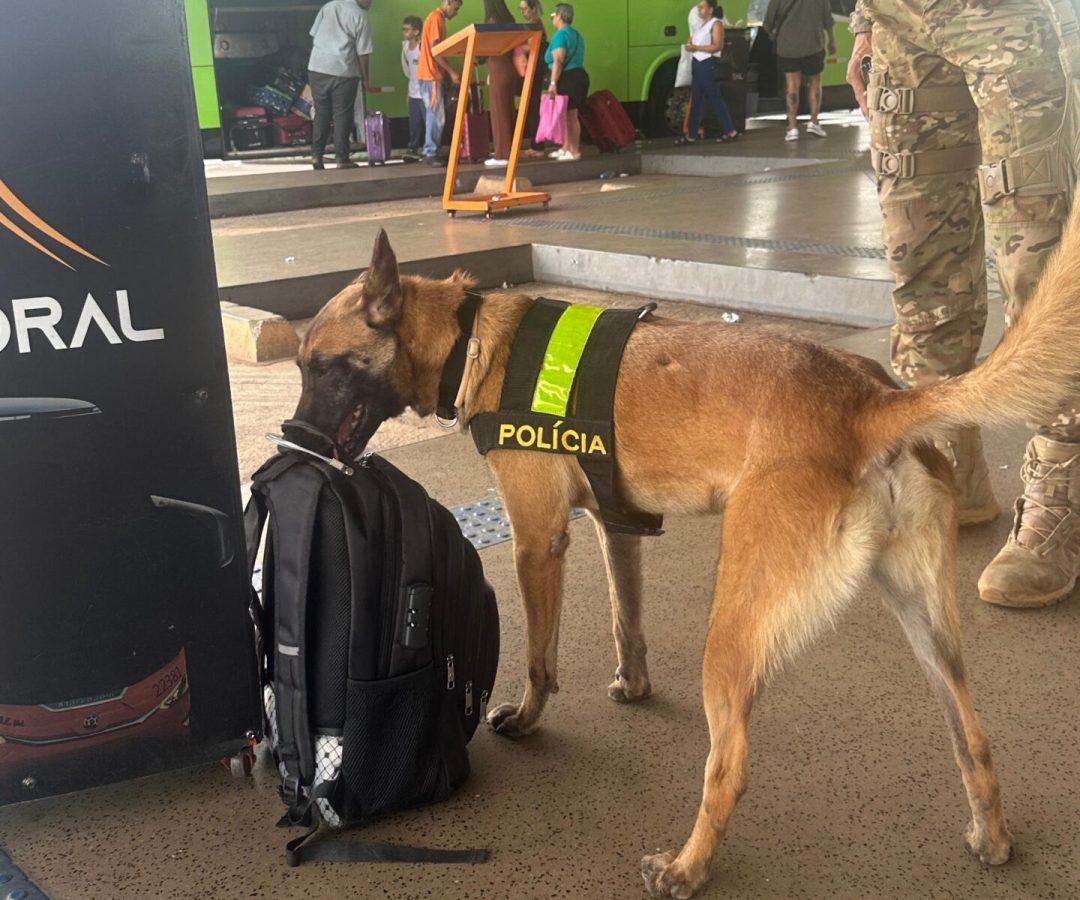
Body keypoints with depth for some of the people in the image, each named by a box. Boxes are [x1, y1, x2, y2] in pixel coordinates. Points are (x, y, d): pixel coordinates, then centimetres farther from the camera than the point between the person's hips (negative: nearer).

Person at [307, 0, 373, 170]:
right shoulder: (360, 16, -3)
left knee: (321, 113, 12)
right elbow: (362, 53, -4)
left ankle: (316, 155, 9)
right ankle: (342, 159, 4)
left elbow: (314, 35, 13)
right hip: (343, 71, -4)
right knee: (342, 115, 3)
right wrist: (365, 79, 5)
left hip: (317, 68, 5)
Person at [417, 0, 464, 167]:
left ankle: (430, 151, 12)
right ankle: (431, 153, -7)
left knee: (433, 116, 10)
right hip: (431, 75, -10)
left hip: (433, 74, 10)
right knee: (437, 116, -9)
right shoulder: (436, 18, -12)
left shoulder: (437, 18, 18)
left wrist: (448, 71, 17)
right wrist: (451, 71, -17)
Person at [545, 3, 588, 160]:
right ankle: (566, 148, 17)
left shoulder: (560, 35, -11)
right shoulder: (576, 34, 19)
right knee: (568, 115, 13)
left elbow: (558, 61, -20)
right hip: (579, 75, 10)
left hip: (567, 78, -10)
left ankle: (574, 151, -6)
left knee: (569, 116, -7)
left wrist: (553, 83, -24)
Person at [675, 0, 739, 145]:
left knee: (715, 98, -6)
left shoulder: (716, 24, -8)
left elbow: (717, 46, -19)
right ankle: (691, 135, 9)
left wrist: (696, 47, -21)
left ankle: (730, 131, 2)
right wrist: (689, 43, 4)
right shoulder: (701, 24, 17)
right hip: (697, 64, 9)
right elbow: (692, 38, 29)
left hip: (709, 65, -9)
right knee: (695, 100, 7)